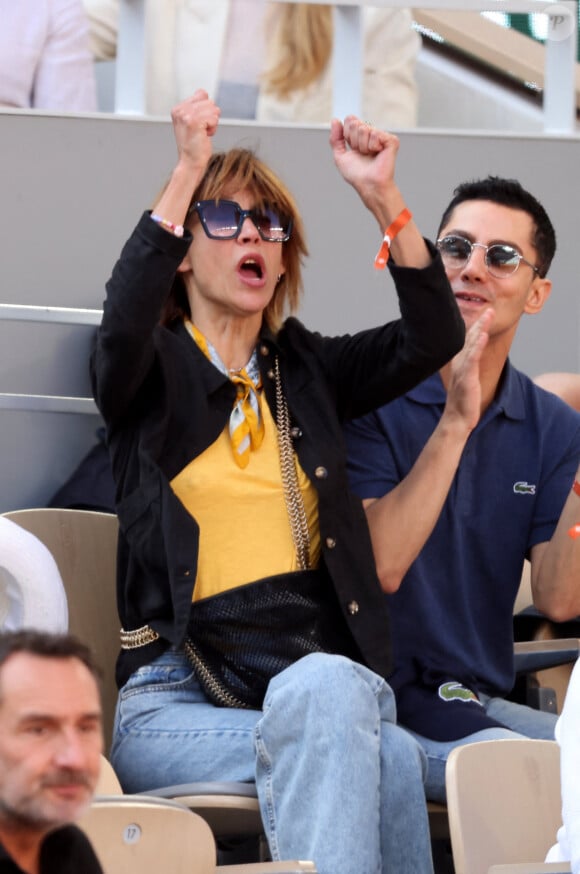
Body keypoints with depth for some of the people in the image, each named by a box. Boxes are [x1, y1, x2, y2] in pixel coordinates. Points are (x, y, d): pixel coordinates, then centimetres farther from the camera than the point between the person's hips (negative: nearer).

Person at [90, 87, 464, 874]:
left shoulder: (306, 369, 22)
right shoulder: (153, 373, 11)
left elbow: (434, 337, 9)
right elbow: (124, 324, -14)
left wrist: (383, 198, -3)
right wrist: (188, 172, -18)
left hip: (321, 687, 3)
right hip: (177, 704, -3)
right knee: (390, 757, -36)